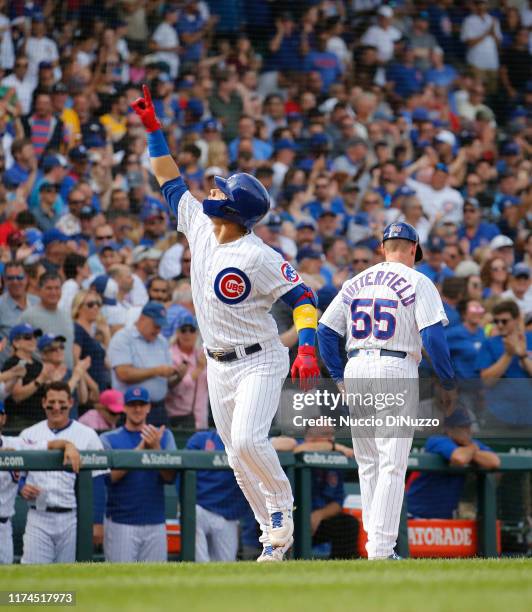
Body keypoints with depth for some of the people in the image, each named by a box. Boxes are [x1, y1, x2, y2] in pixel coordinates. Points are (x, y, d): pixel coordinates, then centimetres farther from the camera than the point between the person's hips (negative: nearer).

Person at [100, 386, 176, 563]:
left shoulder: (164, 437, 10)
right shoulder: (109, 439, 4)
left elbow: (170, 477, -2)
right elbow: (111, 475, -10)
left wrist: (155, 448, -17)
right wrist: (140, 449, -16)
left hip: (155, 524, 3)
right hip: (121, 523, -3)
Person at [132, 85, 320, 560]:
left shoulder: (258, 257, -19)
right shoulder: (199, 226, 2)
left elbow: (302, 296, -19)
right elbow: (171, 182, 14)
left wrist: (307, 349, -31)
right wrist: (153, 129, 13)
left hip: (259, 362, -7)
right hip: (218, 365, 7)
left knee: (248, 440, -23)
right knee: (237, 456, 6)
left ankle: (283, 505, 1)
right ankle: (275, 534, 13)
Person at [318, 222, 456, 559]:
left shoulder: (356, 282, 14)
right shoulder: (417, 282, -1)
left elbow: (325, 330, 11)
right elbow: (433, 336, -11)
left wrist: (339, 377, 17)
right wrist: (449, 383, -3)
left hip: (356, 369, 5)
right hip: (396, 370, -5)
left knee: (369, 464, 15)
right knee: (392, 466, -6)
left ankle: (377, 542, 17)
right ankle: (381, 550, -13)